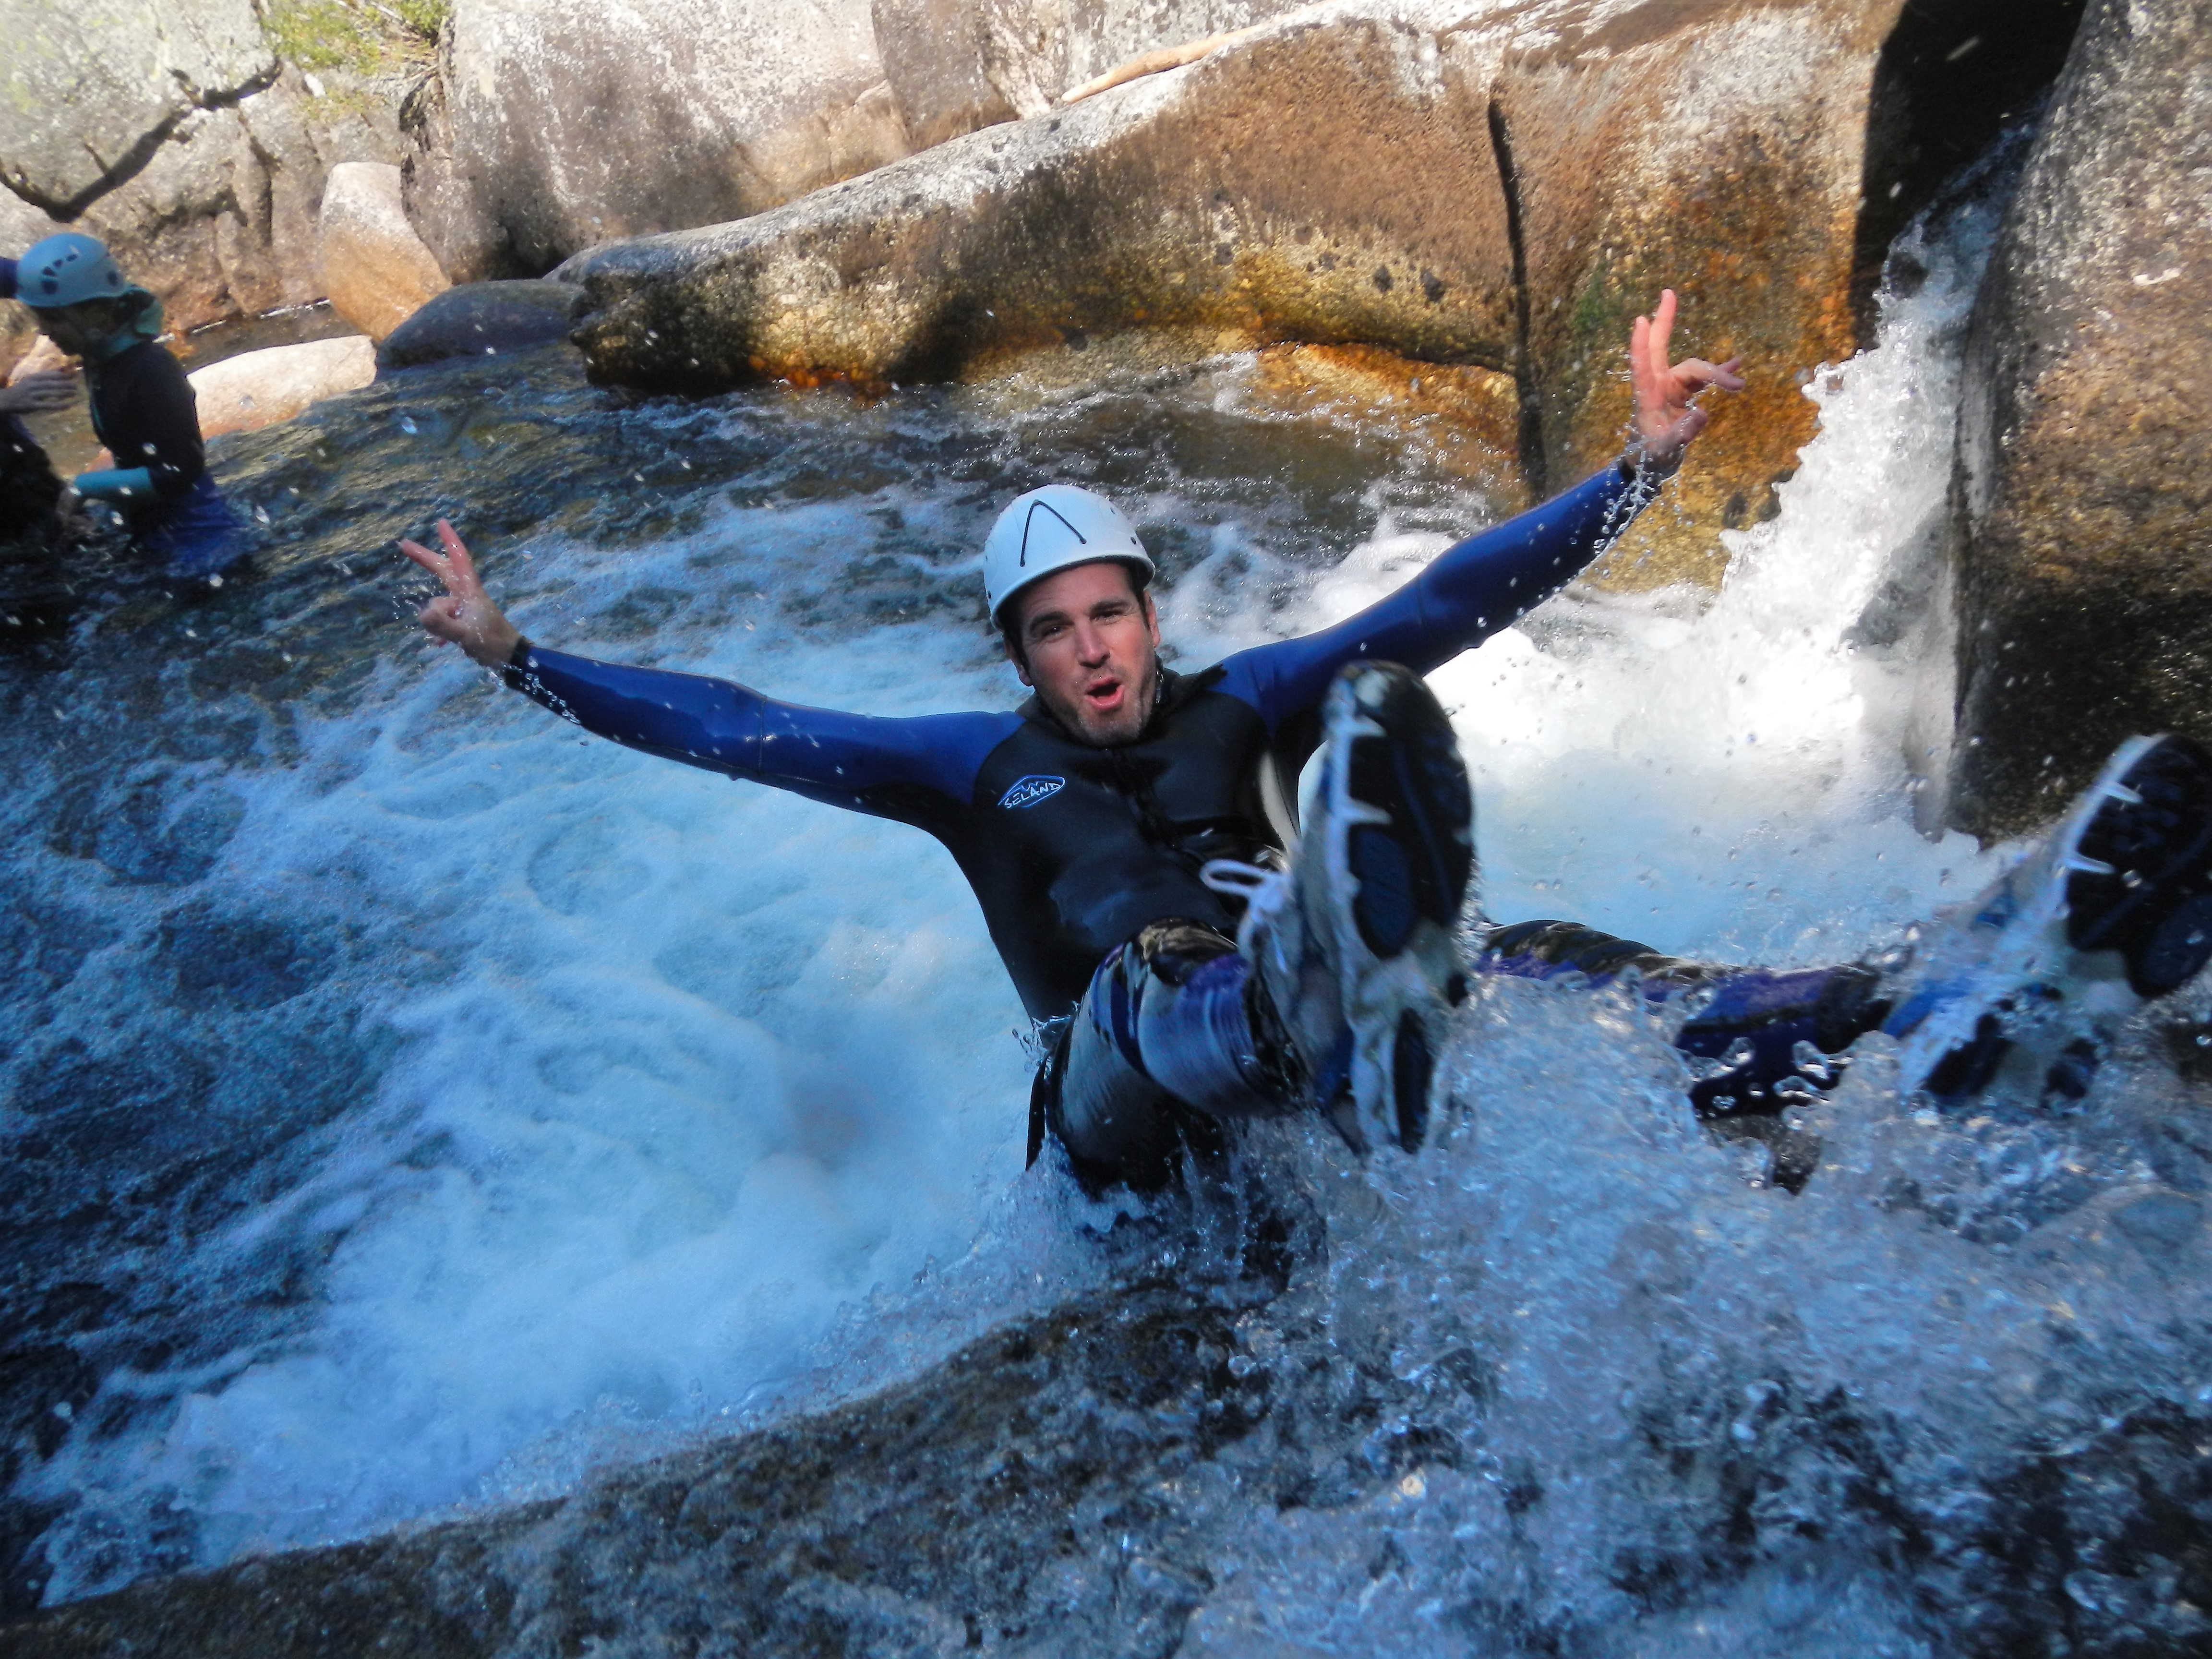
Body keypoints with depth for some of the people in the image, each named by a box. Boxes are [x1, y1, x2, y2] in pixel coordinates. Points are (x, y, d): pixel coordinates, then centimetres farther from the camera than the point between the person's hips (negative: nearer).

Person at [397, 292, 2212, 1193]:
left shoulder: (1242, 703, 13)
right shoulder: (979, 767, 11)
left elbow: (1441, 609, 7)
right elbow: (739, 729, 9)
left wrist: (1639, 469, 1)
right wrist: (515, 651, 8)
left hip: (1284, 1048, 3)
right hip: (1129, 1101, -3)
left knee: (1549, 968, -18)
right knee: (1160, 972, -36)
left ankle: (1950, 1000, -30)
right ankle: (1343, 993, -68)